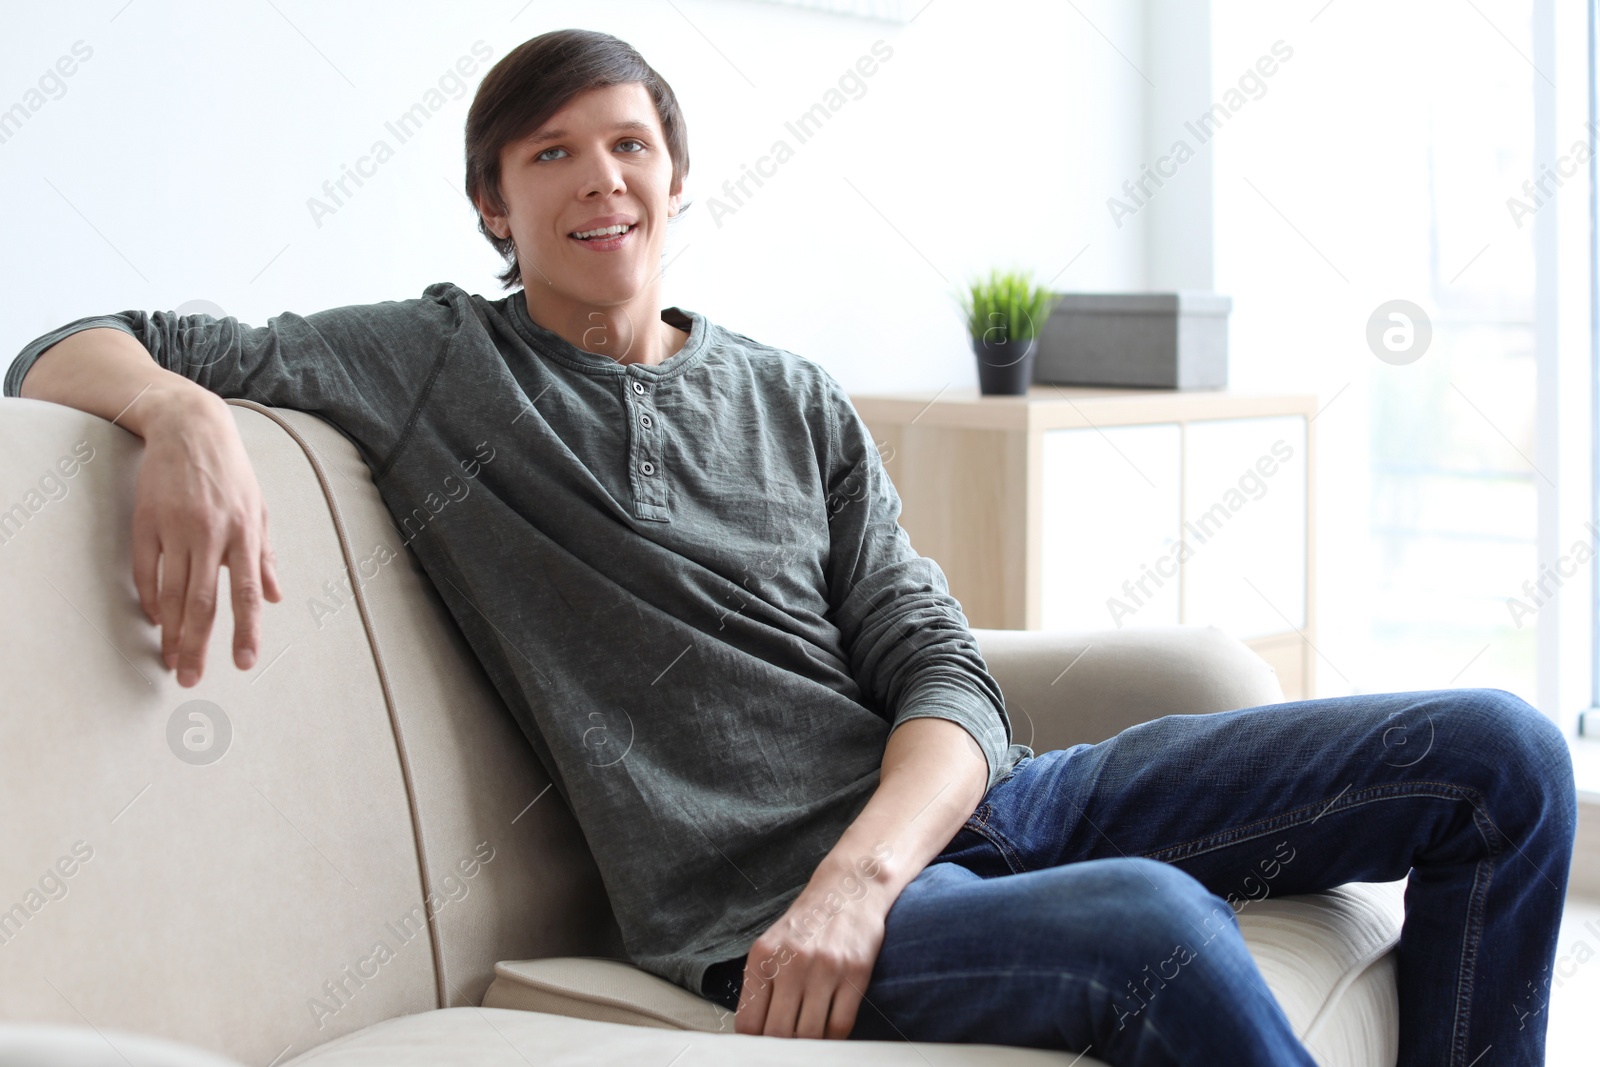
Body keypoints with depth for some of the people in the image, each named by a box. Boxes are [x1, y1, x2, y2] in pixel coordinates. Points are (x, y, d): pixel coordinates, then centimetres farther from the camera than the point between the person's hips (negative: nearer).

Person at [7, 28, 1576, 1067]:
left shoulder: (796, 404, 17)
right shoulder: (428, 366, 7)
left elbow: (944, 676, 6)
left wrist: (857, 874, -15)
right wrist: (185, 417, -21)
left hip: (946, 803, 6)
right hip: (754, 902, -6)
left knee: (1497, 754, -4)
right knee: (1155, 929, -38)